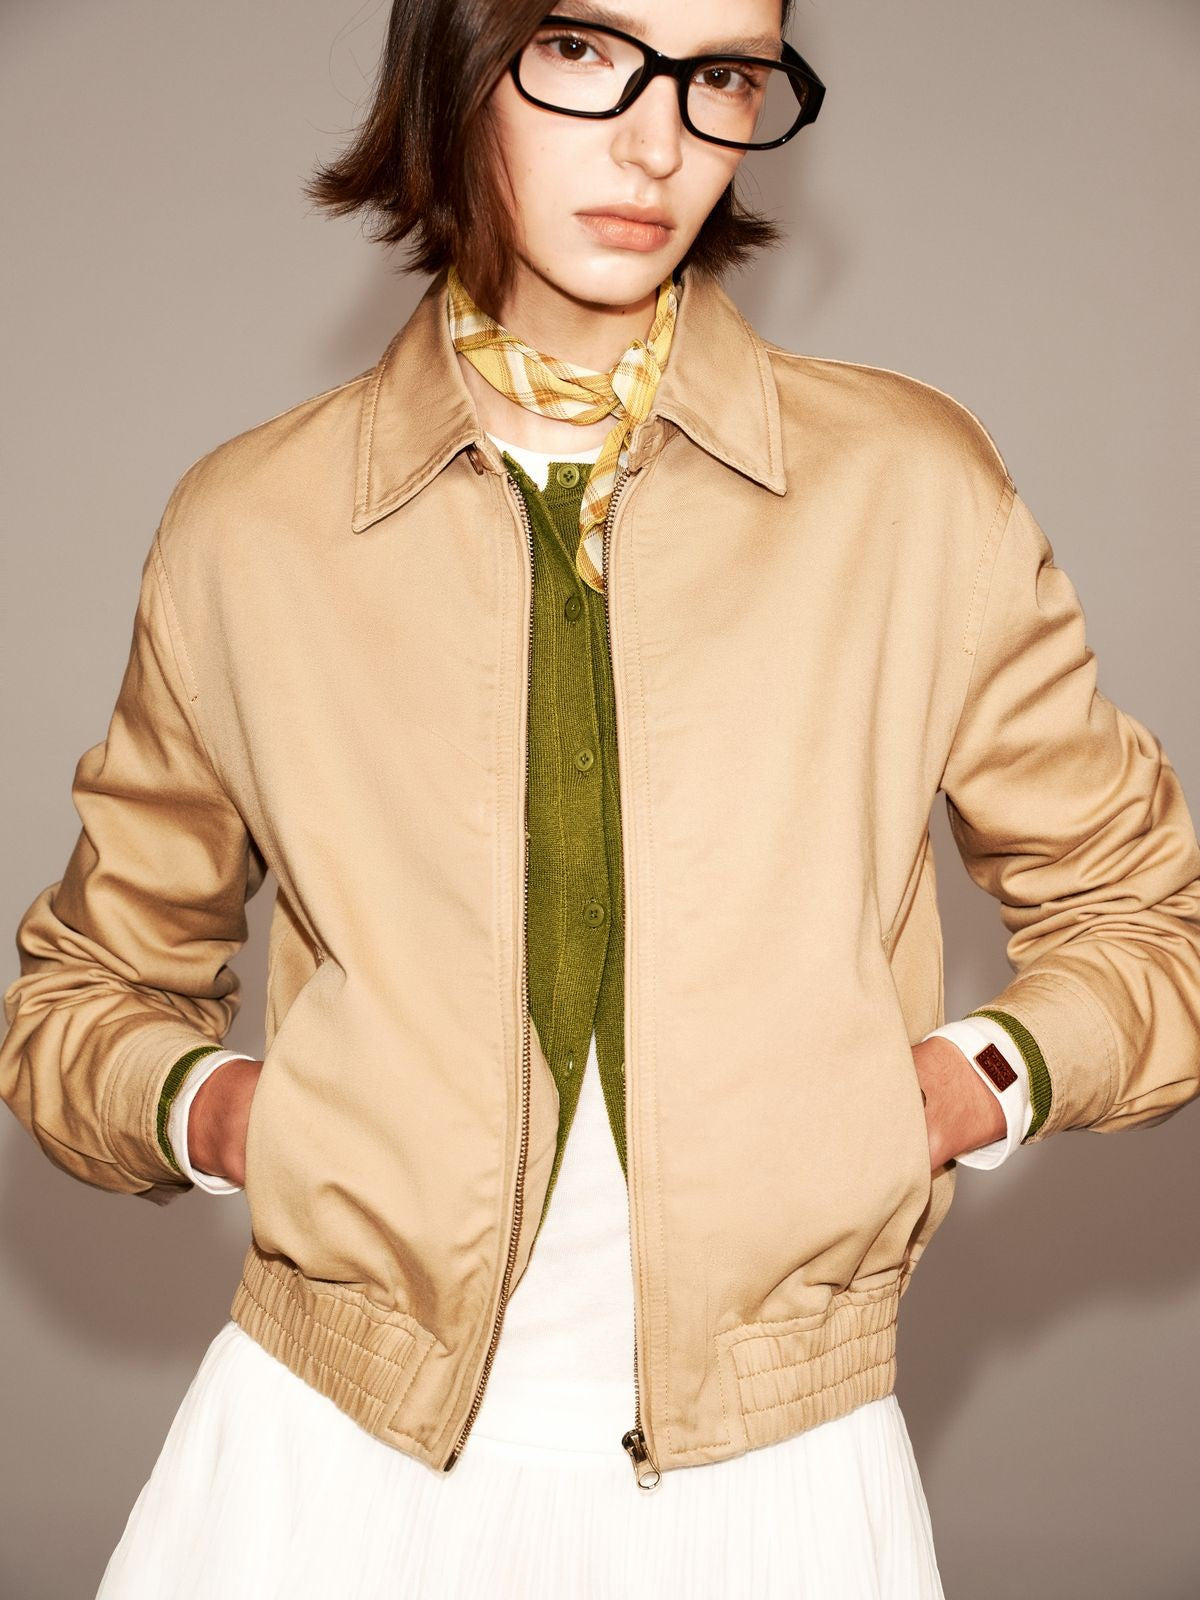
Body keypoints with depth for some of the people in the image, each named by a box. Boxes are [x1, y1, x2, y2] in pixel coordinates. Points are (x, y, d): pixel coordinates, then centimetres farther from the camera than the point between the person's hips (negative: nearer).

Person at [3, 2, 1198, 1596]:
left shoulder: (912, 485, -3)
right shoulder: (247, 526, -3)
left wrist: (976, 1081, -9)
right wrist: (203, 1107, -8)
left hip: (774, 1469, 1)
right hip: (332, 1458, 0)